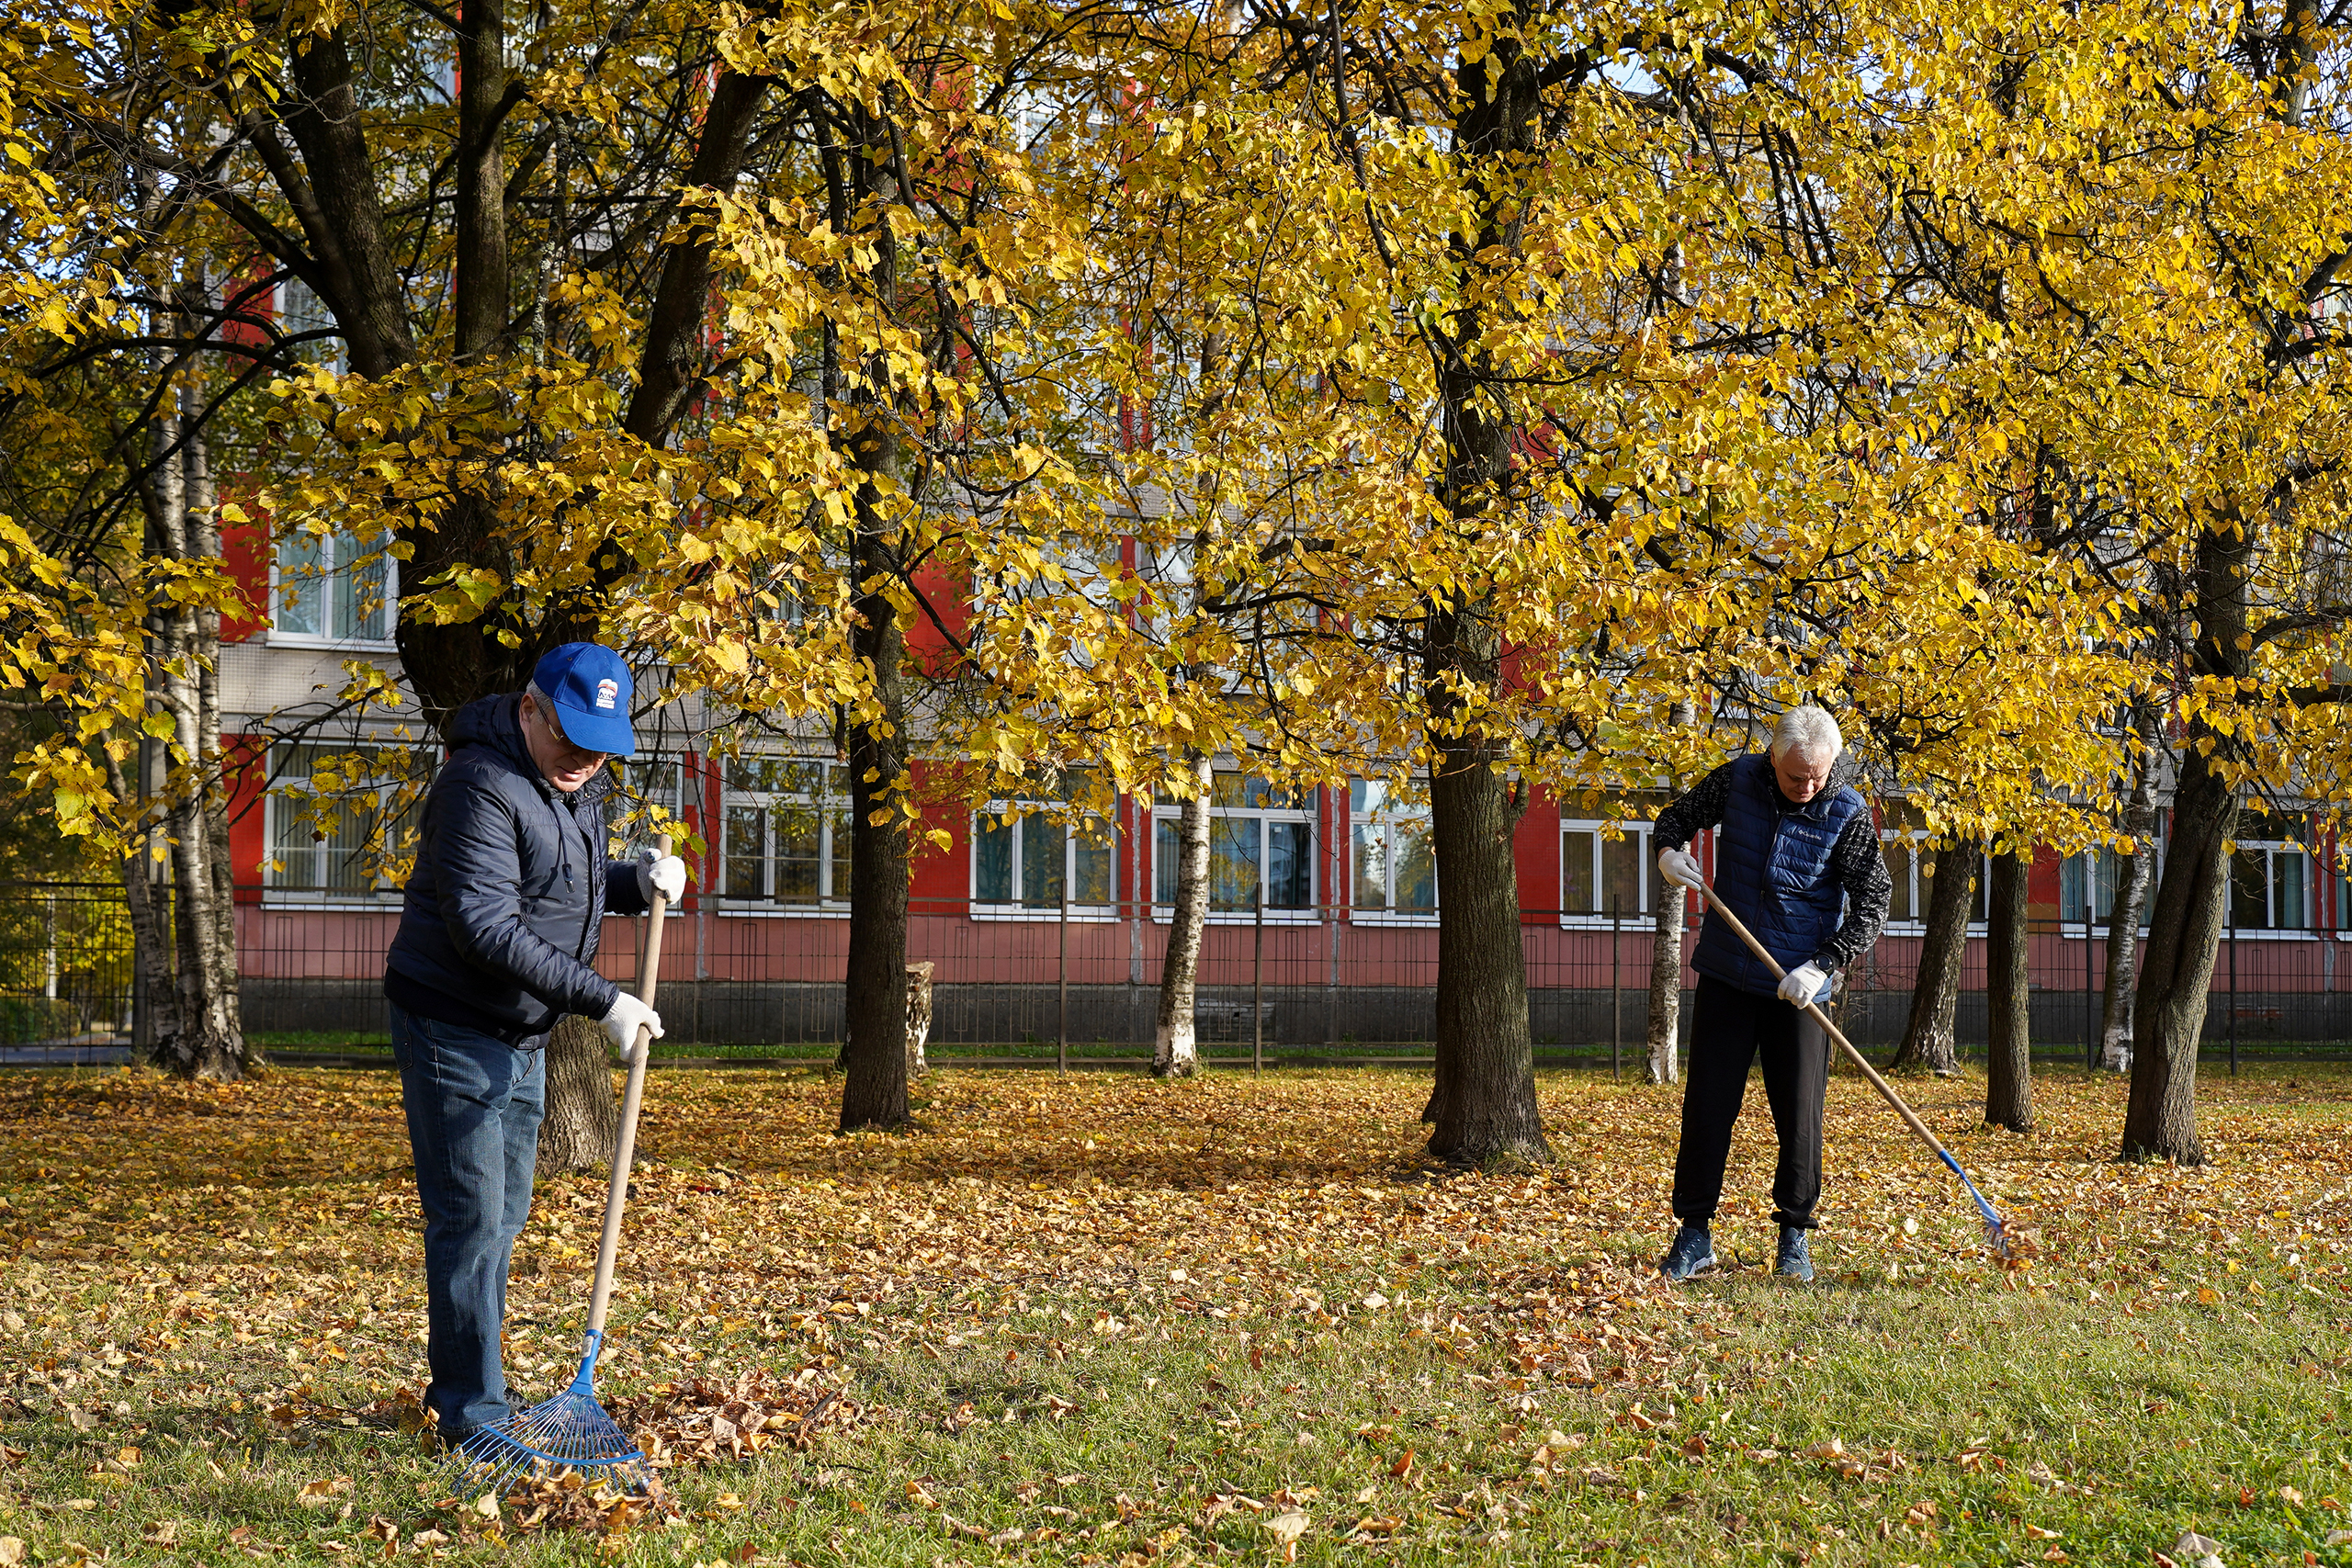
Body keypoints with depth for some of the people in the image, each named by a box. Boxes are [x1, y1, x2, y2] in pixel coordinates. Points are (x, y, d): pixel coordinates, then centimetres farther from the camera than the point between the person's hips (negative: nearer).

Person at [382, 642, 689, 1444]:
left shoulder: (578, 786, 9)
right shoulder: (483, 785, -21)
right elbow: (486, 927, -28)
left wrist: (637, 880, 1)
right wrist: (601, 1000, -28)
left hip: (521, 1034, 9)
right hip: (453, 1028, -9)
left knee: (503, 1218, 14)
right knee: (470, 1220, -8)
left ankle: (463, 1391, 25)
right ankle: (471, 1411, -2)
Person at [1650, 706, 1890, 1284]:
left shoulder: (1849, 813, -11)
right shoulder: (1737, 780, -4)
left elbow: (1873, 901, -11)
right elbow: (1678, 816, 12)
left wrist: (1823, 966, -21)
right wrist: (1669, 850, -11)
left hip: (1798, 987, -2)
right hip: (1726, 975, 2)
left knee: (1800, 1112, 0)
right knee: (1707, 1104, 3)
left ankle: (1794, 1236, 16)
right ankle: (1694, 1235, 13)